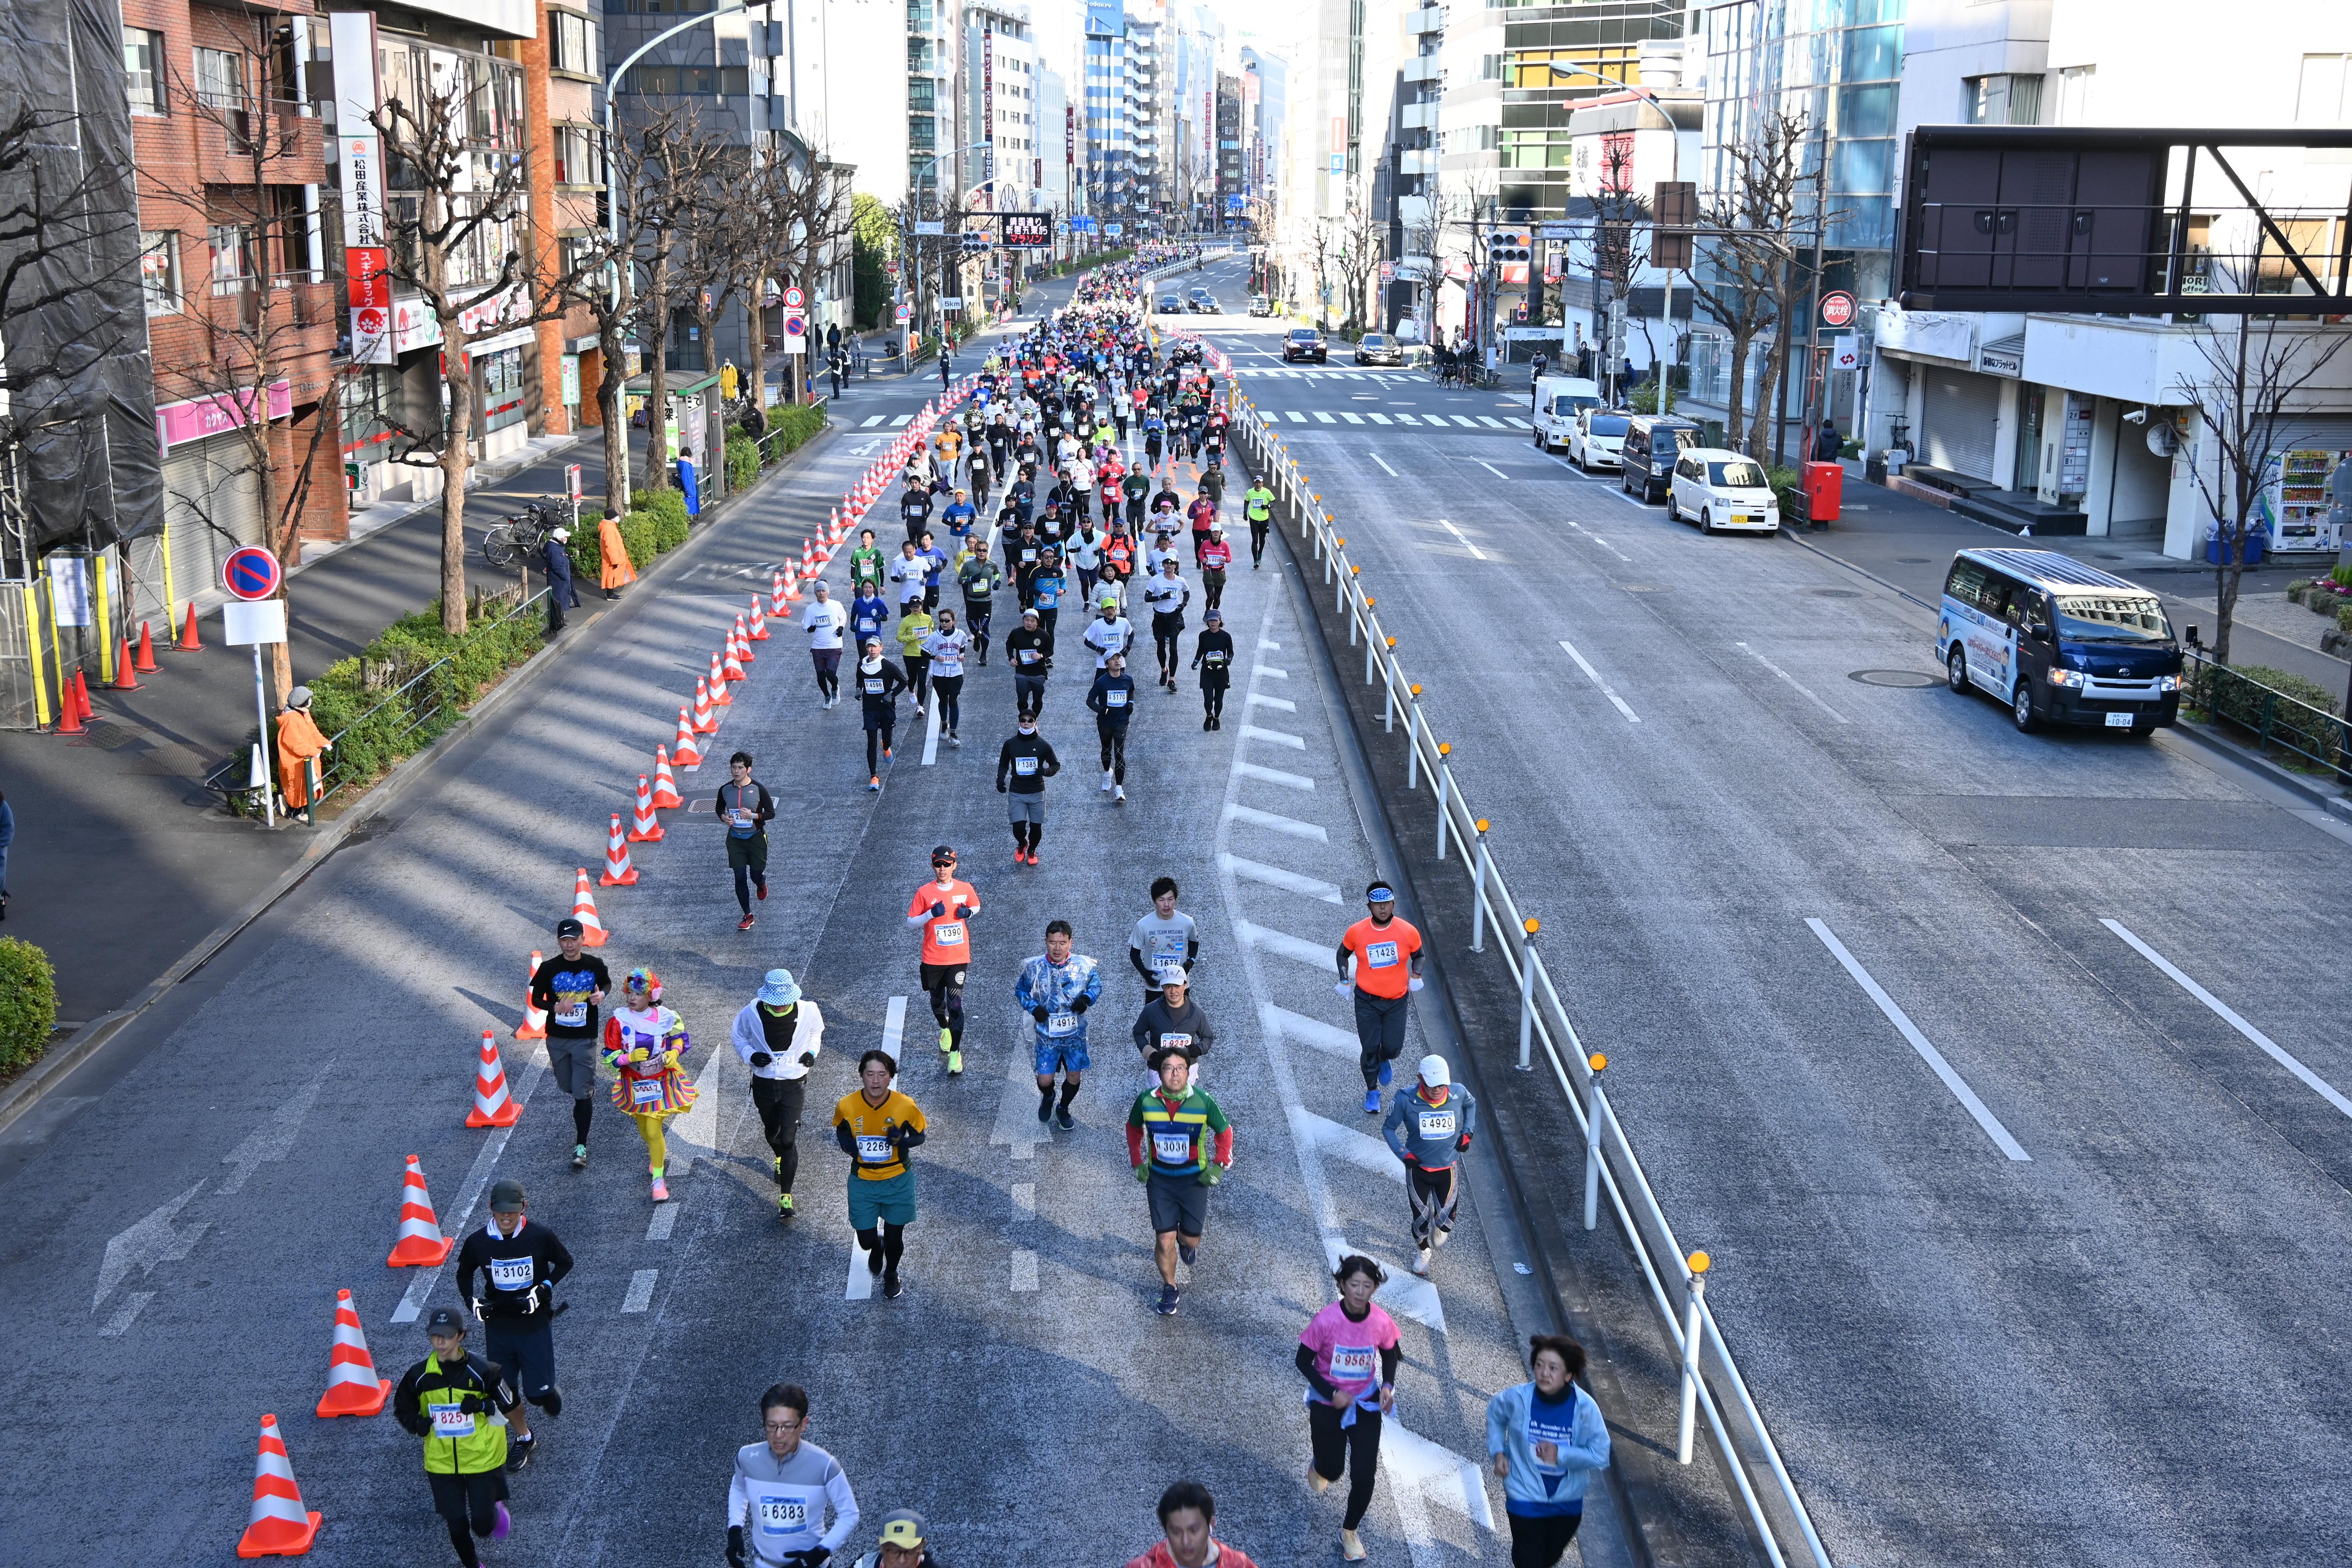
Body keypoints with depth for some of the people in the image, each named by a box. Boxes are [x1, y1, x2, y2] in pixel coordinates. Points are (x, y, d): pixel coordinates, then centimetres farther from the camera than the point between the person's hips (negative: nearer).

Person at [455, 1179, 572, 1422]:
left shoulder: (540, 1237, -14)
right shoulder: (477, 1242, -8)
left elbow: (565, 1263, 2)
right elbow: (464, 1274, 11)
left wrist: (545, 1288, -13)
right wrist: (472, 1301, -6)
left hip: (535, 1325, -2)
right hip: (497, 1327, 2)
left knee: (538, 1393, -1)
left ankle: (551, 1395, 35)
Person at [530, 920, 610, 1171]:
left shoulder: (595, 965, -7)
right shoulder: (549, 969, -9)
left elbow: (607, 983, 13)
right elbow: (536, 999, 0)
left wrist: (602, 994, -11)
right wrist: (556, 1007, -20)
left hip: (585, 1039, -2)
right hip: (557, 1038, 2)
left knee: (582, 1093, -6)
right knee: (567, 1087, 17)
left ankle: (581, 1146, 1)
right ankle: (588, 1090, 54)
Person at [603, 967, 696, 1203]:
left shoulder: (666, 1017, -15)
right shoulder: (619, 1021, -17)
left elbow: (680, 1037, 6)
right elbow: (610, 1057, -12)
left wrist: (674, 1053, -14)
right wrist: (630, 1057, -30)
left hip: (662, 1083, -2)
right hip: (634, 1084, 2)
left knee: (653, 1131, -8)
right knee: (644, 1129, 21)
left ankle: (658, 1179, 10)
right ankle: (658, 1151, 56)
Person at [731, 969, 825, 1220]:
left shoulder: (807, 1011, -15)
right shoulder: (752, 1013, -16)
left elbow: (817, 1030, 9)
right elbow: (737, 1036, 3)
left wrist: (812, 1051, -9)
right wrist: (750, 1055, -16)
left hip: (794, 1085, -2)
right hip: (763, 1084, 2)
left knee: (788, 1140, -9)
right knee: (771, 1132, 23)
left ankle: (786, 1196, 1)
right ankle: (780, 1158, 59)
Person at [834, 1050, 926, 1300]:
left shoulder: (905, 1106, -20)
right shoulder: (846, 1106, -18)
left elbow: (919, 1135, -4)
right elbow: (840, 1132, 3)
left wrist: (902, 1141, -26)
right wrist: (847, 1144, -19)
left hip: (898, 1182, 0)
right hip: (863, 1182, 0)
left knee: (894, 1238, 13)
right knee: (867, 1239, 5)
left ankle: (891, 1274, 47)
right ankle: (877, 1248, 46)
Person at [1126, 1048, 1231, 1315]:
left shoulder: (1202, 1101, -17)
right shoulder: (1146, 1101, -13)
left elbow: (1224, 1132, -1)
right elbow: (1134, 1129, 8)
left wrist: (1219, 1166, -8)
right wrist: (1138, 1163, 4)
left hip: (1194, 1179, 0)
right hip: (1159, 1179, 0)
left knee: (1191, 1239, 11)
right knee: (1165, 1240, -1)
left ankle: (1186, 1241, 50)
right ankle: (1170, 1290, 23)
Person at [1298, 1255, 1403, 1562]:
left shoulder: (1382, 1322, -18)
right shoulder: (1326, 1320, -26)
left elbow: (1391, 1355, 2)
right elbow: (1303, 1360, -14)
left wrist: (1388, 1385, -15)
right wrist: (1331, 1393, -21)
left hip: (1365, 1404, 2)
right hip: (1328, 1405, -2)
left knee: (1364, 1476, 1)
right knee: (1332, 1470, 13)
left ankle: (1350, 1532, 28)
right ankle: (1319, 1468, 53)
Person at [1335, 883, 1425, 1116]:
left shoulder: (1408, 931, -13)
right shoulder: (1356, 932, -14)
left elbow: (1418, 956, 7)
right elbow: (1343, 955, 5)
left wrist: (1415, 977, -6)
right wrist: (1344, 981, 0)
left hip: (1397, 1000, 1)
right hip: (1367, 1000, -1)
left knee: (1393, 1047, -1)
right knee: (1370, 1048, 3)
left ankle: (1385, 1060, 37)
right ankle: (1372, 1091, 25)